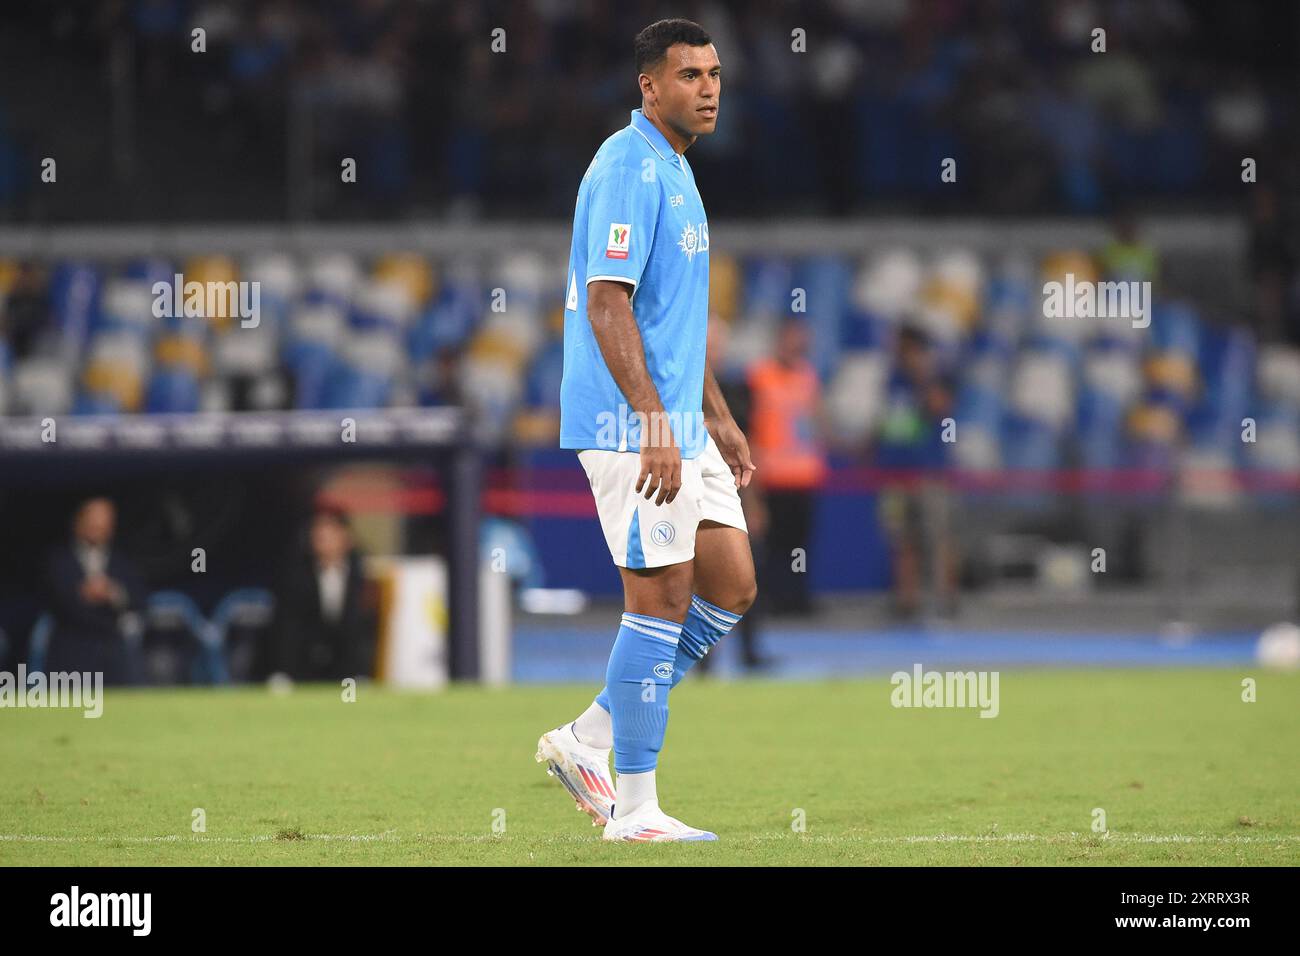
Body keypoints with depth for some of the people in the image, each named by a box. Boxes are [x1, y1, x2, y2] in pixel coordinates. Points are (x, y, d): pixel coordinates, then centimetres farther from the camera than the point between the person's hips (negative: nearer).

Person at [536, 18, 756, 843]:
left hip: (676, 423, 10)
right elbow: (607, 305, -21)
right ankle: (633, 807, -1)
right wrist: (654, 424, -25)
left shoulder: (675, 171, 18)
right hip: (628, 424, -10)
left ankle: (588, 739, 14)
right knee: (663, 597, -8)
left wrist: (719, 417, 24)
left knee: (732, 584, 7)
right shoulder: (630, 170, -14)